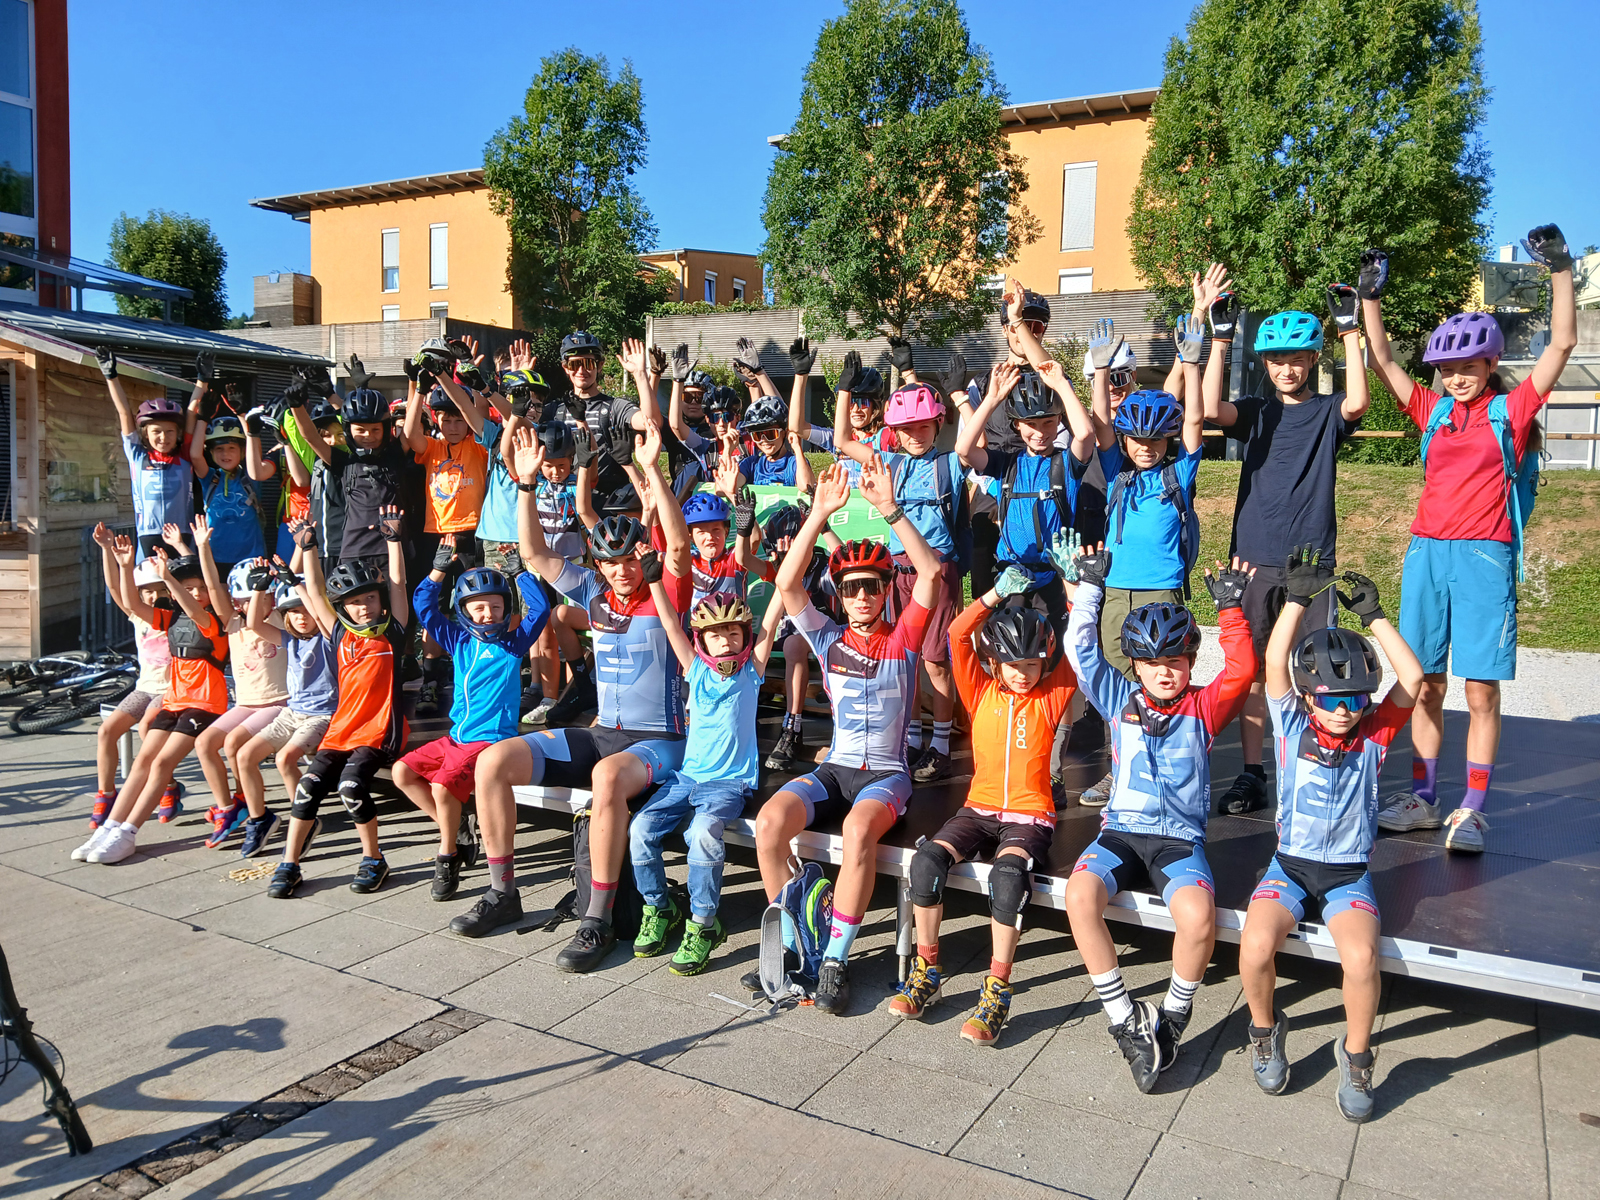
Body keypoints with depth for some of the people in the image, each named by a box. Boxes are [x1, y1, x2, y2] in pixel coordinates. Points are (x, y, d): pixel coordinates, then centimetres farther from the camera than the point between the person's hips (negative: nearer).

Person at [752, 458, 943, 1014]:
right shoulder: (829, 639, 9)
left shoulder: (902, 639, 2)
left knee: (859, 828, -36)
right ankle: (795, 946, -10)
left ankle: (835, 959, -22)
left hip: (887, 773, -3)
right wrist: (821, 513, -14)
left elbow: (932, 572, -13)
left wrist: (891, 509, -21)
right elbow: (787, 582, -5)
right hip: (834, 768, 3)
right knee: (769, 822, -25)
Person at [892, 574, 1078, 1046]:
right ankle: (926, 972, -8)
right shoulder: (982, 692, 7)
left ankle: (997, 990, -22)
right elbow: (958, 634, -4)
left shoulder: (1050, 699, 4)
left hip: (1030, 816, -2)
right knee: (928, 859, -25)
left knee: (1008, 873, -34)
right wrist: (997, 593, -9)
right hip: (980, 808, 3)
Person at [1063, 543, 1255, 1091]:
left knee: (1198, 916, -31)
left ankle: (1172, 1019, -1)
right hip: (1122, 830, 1)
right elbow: (1080, 648, 5)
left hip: (1180, 838, -1)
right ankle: (1126, 1021, -12)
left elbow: (1241, 671, -9)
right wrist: (1090, 587, 4)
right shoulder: (1120, 700, 11)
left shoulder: (1203, 707, 8)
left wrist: (1231, 610, -13)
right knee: (1080, 895, -29)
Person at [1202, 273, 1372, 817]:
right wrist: (1220, 340, -12)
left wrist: (1350, 332, -15)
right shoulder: (1255, 412, 10)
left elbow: (1357, 402, -17)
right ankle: (1252, 773, 12)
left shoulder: (1327, 412, 7)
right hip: (1253, 558, 2)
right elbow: (1211, 410, -10)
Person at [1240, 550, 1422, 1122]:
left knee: (1361, 957, -27)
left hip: (1349, 874, 1)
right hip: (1290, 865, 0)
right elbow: (1275, 662, -12)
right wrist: (1297, 598, -16)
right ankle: (1264, 1029, 7)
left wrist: (1373, 614, -8)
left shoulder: (1373, 736, 2)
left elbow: (1411, 678, -9)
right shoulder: (1292, 726, -1)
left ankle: (1356, 1054, 3)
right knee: (1255, 947, -26)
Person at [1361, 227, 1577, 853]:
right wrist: (1370, 298, 7)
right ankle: (1422, 799, 15)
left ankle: (1472, 811, 5)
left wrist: (1561, 271, -8)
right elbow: (1382, 362, 12)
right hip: (1426, 551, 4)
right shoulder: (1433, 410, 12)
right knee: (1425, 683, 6)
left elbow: (1562, 344, -5)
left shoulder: (1512, 409, 3)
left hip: (1485, 555, -3)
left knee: (1481, 687, -2)